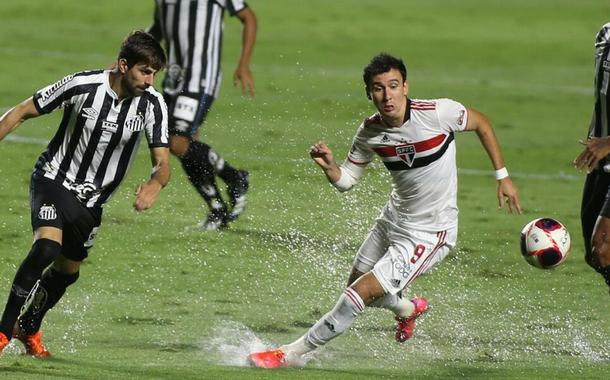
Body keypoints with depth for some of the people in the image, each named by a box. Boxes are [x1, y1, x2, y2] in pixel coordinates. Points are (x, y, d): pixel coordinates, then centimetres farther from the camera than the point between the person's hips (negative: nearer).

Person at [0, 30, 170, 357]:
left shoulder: (152, 104, -12)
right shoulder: (83, 86, -22)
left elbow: (162, 163, -14)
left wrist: (154, 185, -37)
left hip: (92, 199, 5)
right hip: (54, 179, -5)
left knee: (67, 270, 14)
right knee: (47, 246, -28)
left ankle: (28, 328, 41)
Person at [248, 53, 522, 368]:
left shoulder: (439, 113, -24)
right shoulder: (370, 132, -10)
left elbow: (481, 124, -5)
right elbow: (346, 180, 1)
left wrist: (502, 176, -1)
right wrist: (329, 167, -22)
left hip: (428, 234, -6)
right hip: (393, 219, 6)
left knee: (361, 294, -13)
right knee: (356, 288, 23)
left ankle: (292, 353, 0)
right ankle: (408, 309, 55)